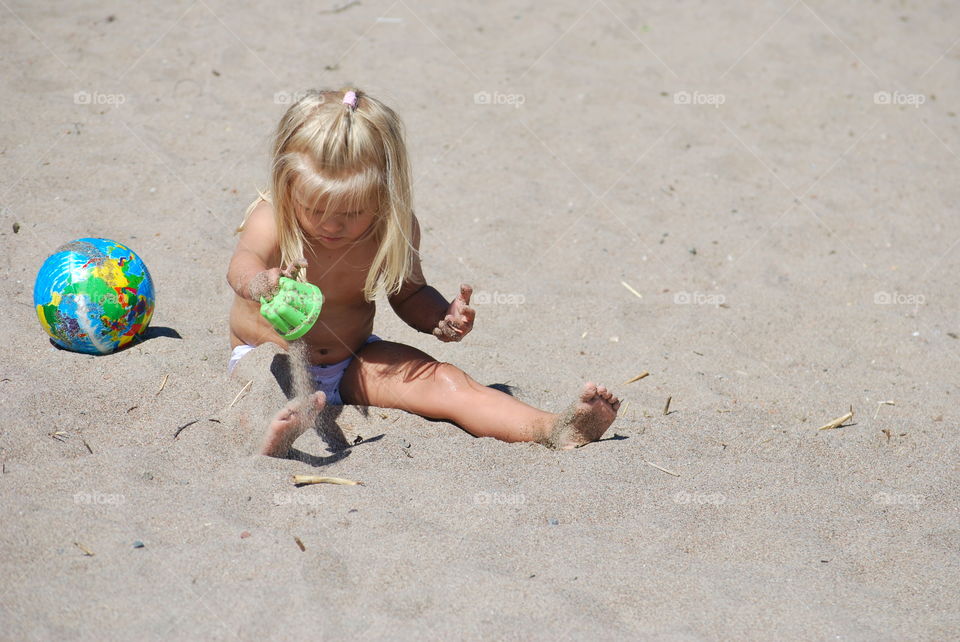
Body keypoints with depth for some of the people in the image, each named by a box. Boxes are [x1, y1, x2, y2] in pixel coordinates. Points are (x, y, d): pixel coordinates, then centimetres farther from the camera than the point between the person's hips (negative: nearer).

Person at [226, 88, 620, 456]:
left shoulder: (394, 228, -9)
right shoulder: (271, 219, -20)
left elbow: (408, 293, 7)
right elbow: (242, 264, -42)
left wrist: (442, 318, -16)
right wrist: (262, 284, -68)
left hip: (354, 363, 2)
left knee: (444, 382, -17)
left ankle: (552, 429, -30)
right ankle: (284, 428, -72)